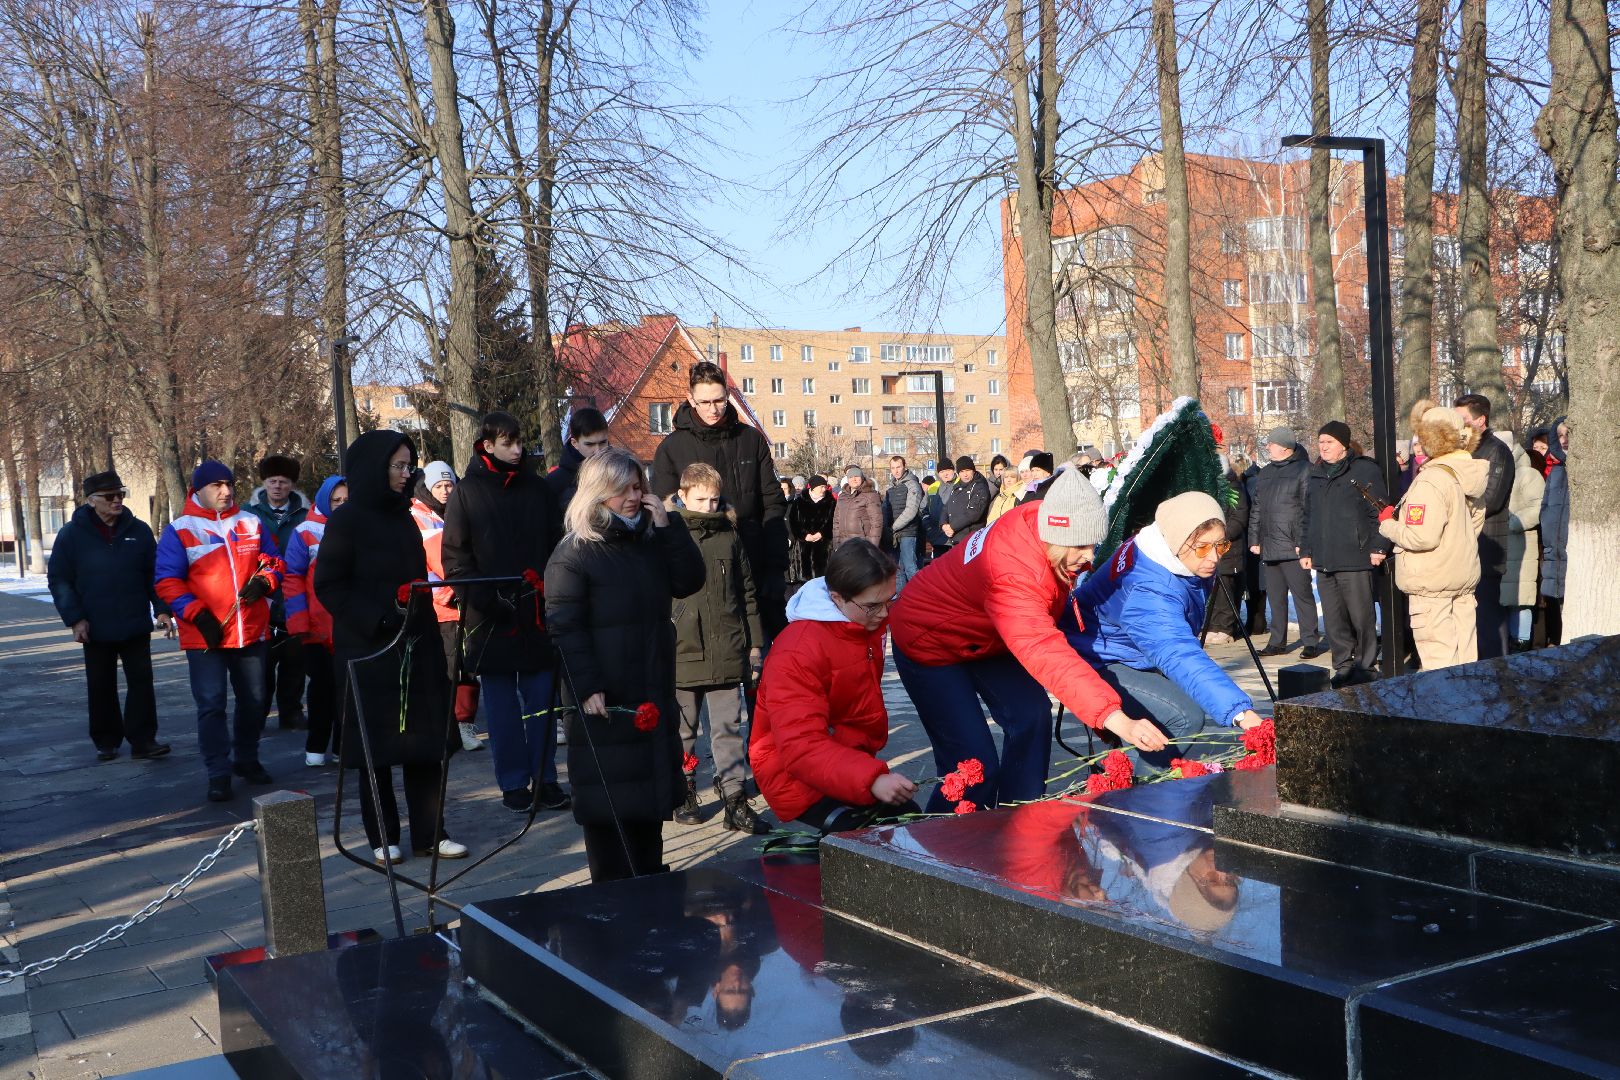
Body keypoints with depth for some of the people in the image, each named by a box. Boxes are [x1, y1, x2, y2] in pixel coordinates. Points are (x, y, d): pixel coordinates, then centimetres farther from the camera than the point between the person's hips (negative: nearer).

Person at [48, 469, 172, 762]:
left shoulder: (139, 530, 2)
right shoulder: (73, 534, -3)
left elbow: (155, 574, 5)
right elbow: (59, 580, -1)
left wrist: (162, 609, -5)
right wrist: (74, 618, -9)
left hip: (136, 626, 1)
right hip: (96, 629, -1)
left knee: (141, 681, 0)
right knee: (101, 688, 9)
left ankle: (143, 740, 6)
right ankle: (106, 742, 21)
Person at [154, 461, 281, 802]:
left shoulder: (251, 524, 9)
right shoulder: (180, 530, -2)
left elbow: (274, 562, 14)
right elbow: (167, 581, -5)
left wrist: (263, 581, -8)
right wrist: (197, 614, -15)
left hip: (252, 632, 4)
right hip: (206, 636, -4)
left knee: (253, 700, 13)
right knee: (211, 704, -5)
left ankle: (246, 759, 30)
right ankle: (218, 773, 2)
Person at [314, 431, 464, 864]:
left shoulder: (402, 517, 13)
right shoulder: (347, 521, -7)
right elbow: (328, 586, -10)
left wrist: (426, 628, 14)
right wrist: (376, 620, -19)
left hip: (415, 648, 6)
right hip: (369, 651, -6)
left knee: (425, 740, 4)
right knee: (376, 746, 3)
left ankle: (430, 833, 11)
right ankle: (383, 838, 14)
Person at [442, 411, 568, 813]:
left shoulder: (537, 489, 9)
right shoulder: (466, 493, 1)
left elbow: (557, 545, 8)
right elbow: (454, 556, -2)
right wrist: (484, 599, -13)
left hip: (537, 612, 2)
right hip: (490, 618, -2)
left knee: (542, 699, 5)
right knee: (502, 704, 4)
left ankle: (545, 778, 15)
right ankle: (513, 783, 14)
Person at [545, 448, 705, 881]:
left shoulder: (650, 541, 12)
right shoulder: (574, 553, -9)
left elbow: (689, 581, 3)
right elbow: (563, 626, -14)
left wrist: (667, 527, -5)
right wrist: (587, 687, -21)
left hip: (653, 696, 7)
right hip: (605, 700, -7)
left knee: (651, 789, 15)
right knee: (608, 797, -1)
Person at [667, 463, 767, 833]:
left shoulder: (729, 538, 8)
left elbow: (747, 593, 13)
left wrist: (754, 643, 11)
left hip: (727, 653, 2)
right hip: (681, 652, -1)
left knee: (729, 728, 2)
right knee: (683, 730, 10)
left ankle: (735, 799, 4)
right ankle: (684, 794, 24)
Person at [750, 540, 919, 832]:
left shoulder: (868, 621, 1)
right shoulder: (798, 654, -26)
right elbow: (800, 748, -35)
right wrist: (871, 779, -46)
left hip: (850, 759, 9)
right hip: (798, 775, -9)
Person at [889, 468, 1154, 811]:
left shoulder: (1042, 520, -17)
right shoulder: (1012, 573, -42)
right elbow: (1047, 656, -52)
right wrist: (1116, 719, -59)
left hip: (983, 637, 8)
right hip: (930, 642, -8)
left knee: (1032, 716, -7)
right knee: (974, 765, -16)